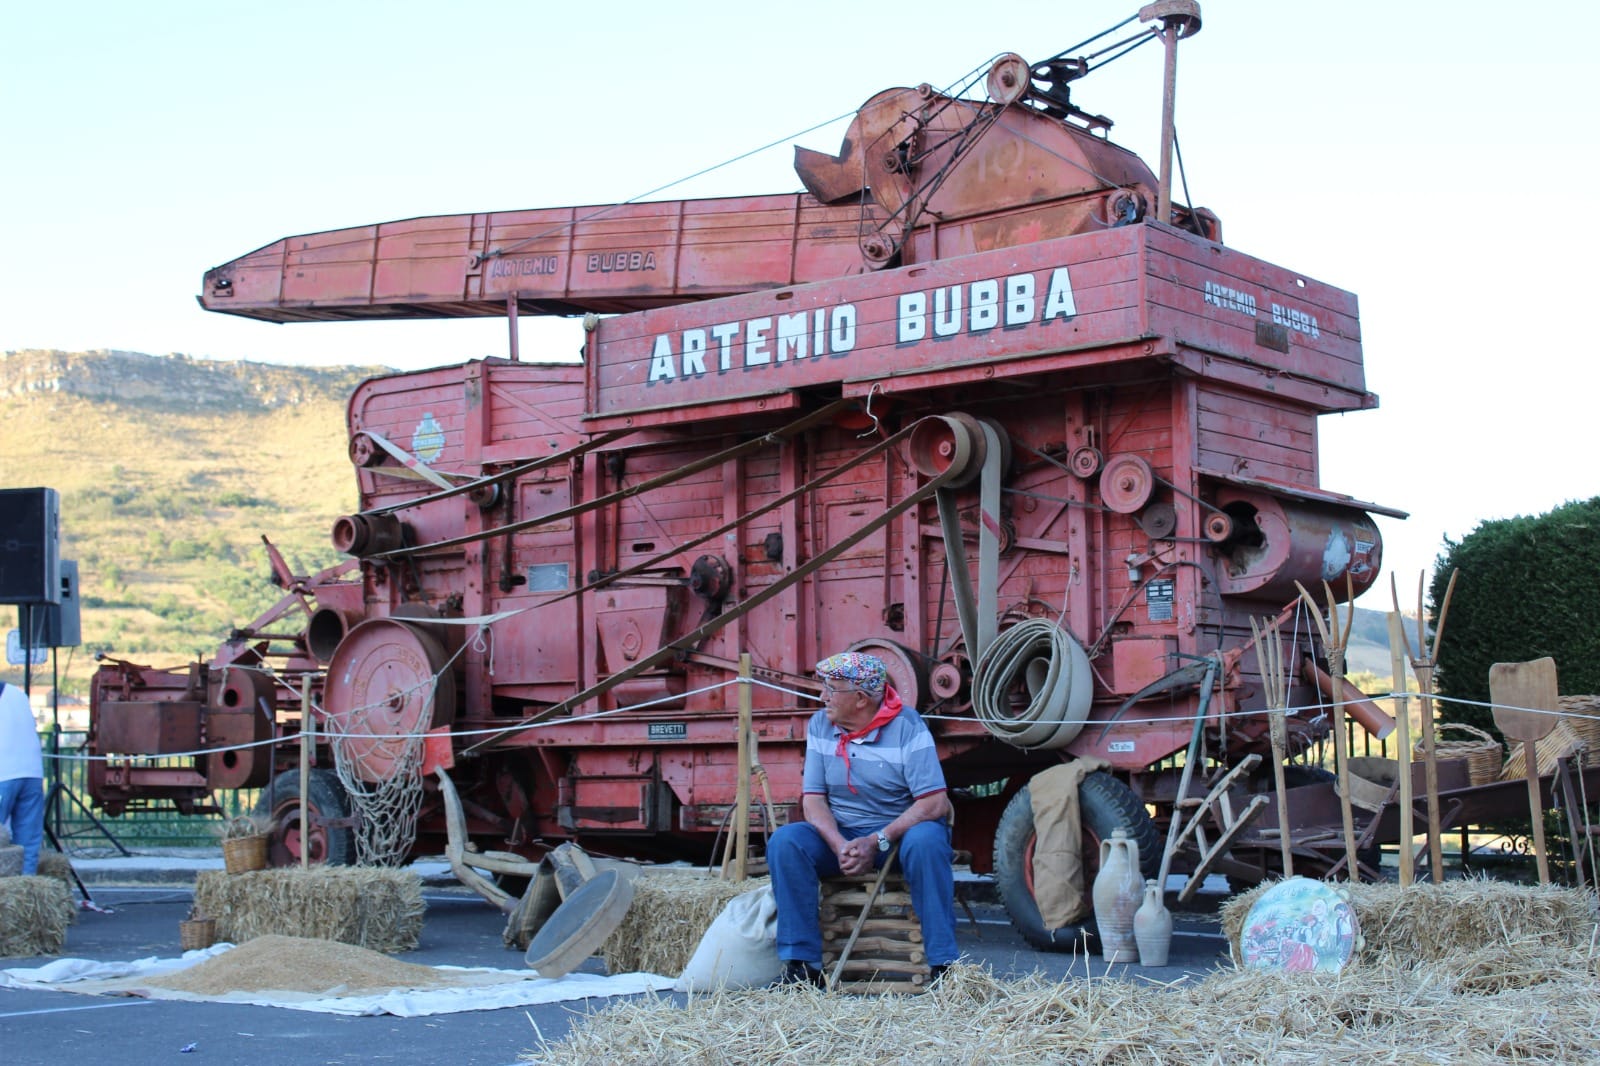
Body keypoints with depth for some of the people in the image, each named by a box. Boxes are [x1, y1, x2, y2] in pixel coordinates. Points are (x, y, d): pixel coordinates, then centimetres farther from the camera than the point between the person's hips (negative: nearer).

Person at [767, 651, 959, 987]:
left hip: (902, 831, -4)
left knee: (926, 841, -37)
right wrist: (839, 845, -20)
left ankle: (943, 965, -31)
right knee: (785, 841, -23)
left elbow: (934, 803, -16)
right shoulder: (820, 725, 3)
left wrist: (877, 842, -24)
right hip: (840, 834, 4)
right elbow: (813, 798, 0)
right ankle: (802, 966, -22)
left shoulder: (907, 727, -11)